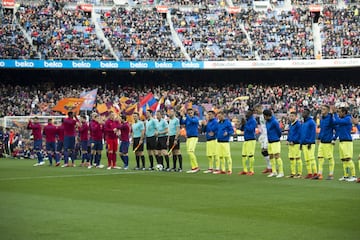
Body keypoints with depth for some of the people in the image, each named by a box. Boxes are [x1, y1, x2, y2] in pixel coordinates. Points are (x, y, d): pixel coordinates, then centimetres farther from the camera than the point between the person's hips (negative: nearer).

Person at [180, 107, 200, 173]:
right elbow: (181, 123, -2)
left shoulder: (195, 118, -5)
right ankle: (193, 168, 8)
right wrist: (182, 116, -16)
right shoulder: (186, 119, 12)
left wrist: (185, 114, -28)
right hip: (188, 137, 7)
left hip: (194, 137, -7)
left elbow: (191, 120, -25)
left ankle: (196, 167, -16)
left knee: (191, 151, -18)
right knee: (189, 153, 4)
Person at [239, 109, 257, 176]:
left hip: (251, 140, -9)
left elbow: (250, 129, -20)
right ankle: (245, 170, 17)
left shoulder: (253, 121, -9)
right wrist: (242, 124, 2)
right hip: (246, 140, 9)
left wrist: (245, 124, -16)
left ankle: (251, 171, -3)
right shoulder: (247, 120, 16)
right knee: (243, 155, 10)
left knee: (250, 155, -8)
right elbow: (242, 129, 18)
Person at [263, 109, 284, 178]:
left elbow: (279, 131, -8)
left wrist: (277, 138, 7)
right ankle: (274, 172, 18)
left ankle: (281, 172, -9)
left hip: (275, 142, -9)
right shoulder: (267, 122, 11)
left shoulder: (274, 122, -15)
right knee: (271, 157, 10)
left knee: (277, 156, -11)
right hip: (270, 141, 9)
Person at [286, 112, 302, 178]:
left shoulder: (298, 124, -11)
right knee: (291, 158, 10)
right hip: (290, 144, 8)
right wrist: (288, 140, 10)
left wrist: (293, 141, -14)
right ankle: (293, 173, 16)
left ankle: (299, 173, -3)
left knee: (298, 158, -6)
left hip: (296, 143, -8)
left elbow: (299, 134, -14)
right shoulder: (290, 124, 15)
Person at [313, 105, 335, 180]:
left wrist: (334, 139, -16)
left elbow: (336, 129, -11)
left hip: (328, 142, -8)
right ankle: (319, 174, 11)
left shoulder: (330, 118, -11)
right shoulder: (321, 119, 12)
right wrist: (319, 138, 19)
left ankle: (331, 175, 4)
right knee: (320, 157, 6)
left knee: (330, 158, -1)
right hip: (322, 142, 8)